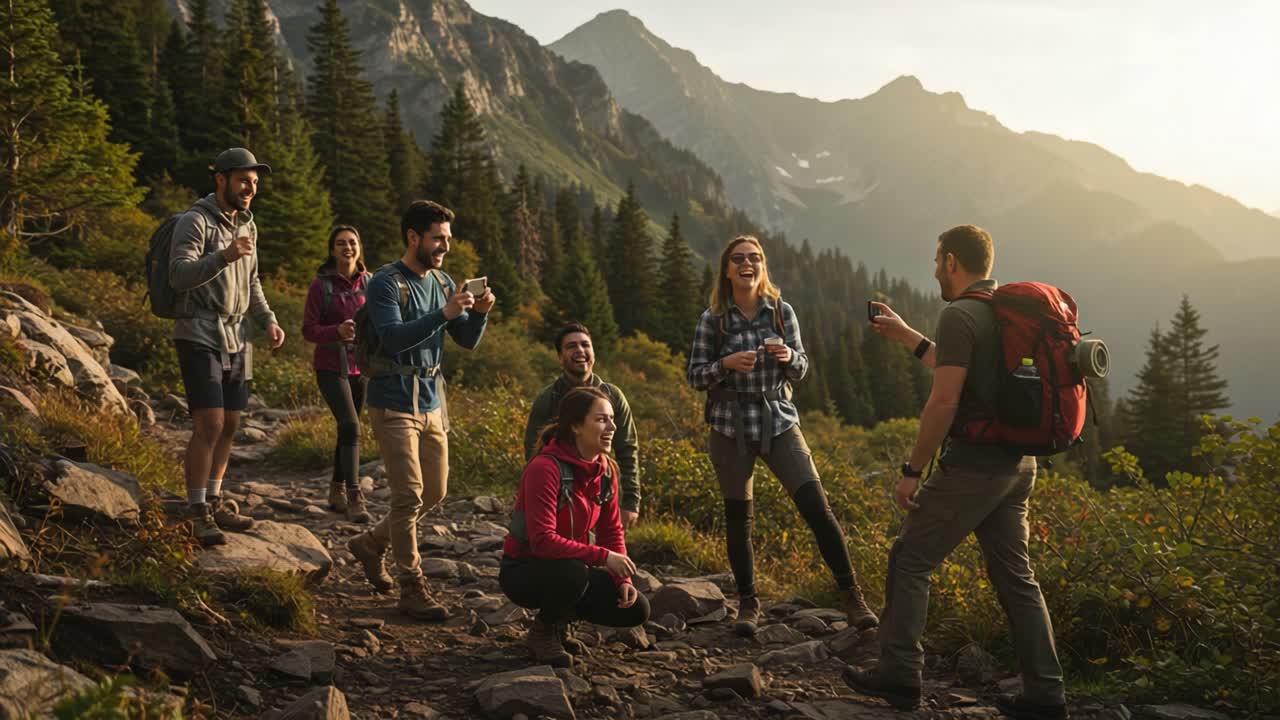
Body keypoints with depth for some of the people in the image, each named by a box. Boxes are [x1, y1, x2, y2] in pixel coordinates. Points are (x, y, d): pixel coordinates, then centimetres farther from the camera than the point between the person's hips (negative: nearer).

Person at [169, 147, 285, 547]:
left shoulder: (247, 225, 14)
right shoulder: (195, 221, -9)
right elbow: (179, 277, -22)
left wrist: (268, 320, 9)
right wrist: (223, 257, -35)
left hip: (236, 340, 8)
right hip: (200, 338, -8)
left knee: (230, 425, 10)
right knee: (210, 424, -12)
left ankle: (214, 502, 21)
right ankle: (197, 513, -4)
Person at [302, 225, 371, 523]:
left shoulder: (369, 283, 3)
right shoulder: (320, 285, -8)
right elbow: (308, 329, -8)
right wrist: (337, 332, -25)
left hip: (360, 367, 4)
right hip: (331, 367, -4)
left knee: (347, 429, 13)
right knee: (351, 426, -17)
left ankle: (337, 491, 29)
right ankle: (355, 498, -14)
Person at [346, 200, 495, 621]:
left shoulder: (443, 282, 10)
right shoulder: (386, 283, -11)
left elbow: (468, 341, 9)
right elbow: (393, 336, -25)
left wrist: (480, 313, -11)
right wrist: (443, 314, -32)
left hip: (431, 404, 8)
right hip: (394, 405, -7)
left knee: (435, 492, 14)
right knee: (409, 497, -9)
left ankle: (370, 544, 35)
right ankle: (412, 590, 2)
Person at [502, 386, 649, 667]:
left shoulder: (606, 469, -3)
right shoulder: (545, 468, -26)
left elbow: (612, 531, 4)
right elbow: (543, 541, -32)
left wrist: (622, 579, -10)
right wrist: (602, 556, -31)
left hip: (569, 568, 7)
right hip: (524, 571, -7)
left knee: (635, 609, -7)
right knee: (574, 573, -38)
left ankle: (559, 616, 16)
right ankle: (543, 630, -6)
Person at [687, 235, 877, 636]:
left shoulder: (782, 312, 3)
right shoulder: (712, 320, -1)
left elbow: (801, 369, 6)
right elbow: (695, 376, 0)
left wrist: (788, 356, -17)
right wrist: (727, 364, -19)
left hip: (778, 422, 1)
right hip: (730, 427, 0)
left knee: (817, 508, -7)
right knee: (738, 518, 6)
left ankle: (851, 595, 4)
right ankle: (748, 603, 22)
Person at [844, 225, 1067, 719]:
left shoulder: (959, 316, -15)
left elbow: (944, 401, -21)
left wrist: (912, 470, -14)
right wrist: (905, 335, 30)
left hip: (972, 468, -8)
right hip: (1015, 465, 9)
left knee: (910, 561, 5)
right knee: (1014, 575, 12)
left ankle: (899, 676, 11)